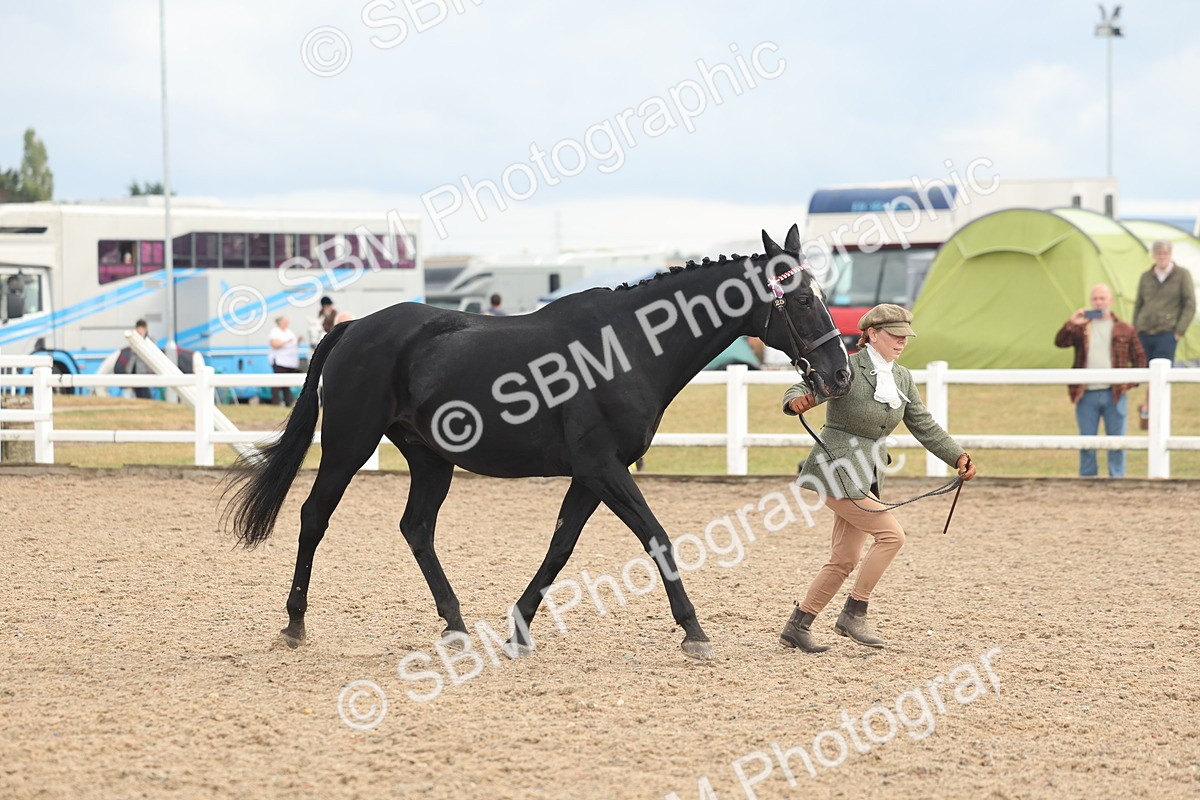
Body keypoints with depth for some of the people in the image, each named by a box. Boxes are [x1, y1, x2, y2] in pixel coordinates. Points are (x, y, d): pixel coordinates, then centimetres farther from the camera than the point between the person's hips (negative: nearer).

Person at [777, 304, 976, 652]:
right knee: (891, 535, -15)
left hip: (868, 475, 8)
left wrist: (958, 457, 6)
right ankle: (853, 614, -7)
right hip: (838, 470, -8)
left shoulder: (902, 379, 11)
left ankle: (797, 626, 14)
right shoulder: (847, 368, -11)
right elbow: (804, 389, -20)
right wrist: (797, 401, -45)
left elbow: (924, 425, 15)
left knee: (845, 560, 7)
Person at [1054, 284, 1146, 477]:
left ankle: (1117, 477, 11)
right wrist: (1071, 324, -18)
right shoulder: (1081, 328, 9)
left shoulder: (1124, 330, 7)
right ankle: (1087, 478, 14)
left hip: (1114, 394, -1)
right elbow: (1059, 342, -5)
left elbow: (1139, 359, 9)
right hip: (1087, 395, 1)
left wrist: (1132, 382, -3)